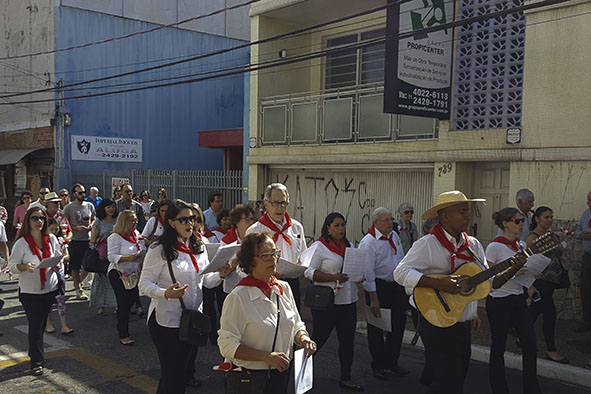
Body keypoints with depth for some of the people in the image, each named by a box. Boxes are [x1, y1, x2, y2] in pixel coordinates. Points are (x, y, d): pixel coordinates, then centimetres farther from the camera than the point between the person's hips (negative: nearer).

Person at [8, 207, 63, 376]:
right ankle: (36, 361, 9)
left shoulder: (51, 239, 1)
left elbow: (58, 256, 14)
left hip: (49, 288, 4)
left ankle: (36, 354, 32)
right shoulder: (22, 243, -11)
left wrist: (57, 266, -8)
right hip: (29, 291, -4)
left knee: (41, 324, 15)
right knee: (35, 325, -2)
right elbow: (12, 265, -7)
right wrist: (25, 267, -27)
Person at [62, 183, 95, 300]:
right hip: (75, 241, -4)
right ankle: (78, 289, 14)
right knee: (75, 267, 2)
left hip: (88, 240, 4)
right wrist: (76, 228, -17)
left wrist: (91, 225, -5)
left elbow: (94, 220, 17)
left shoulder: (90, 206, 9)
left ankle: (77, 282, 30)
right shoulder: (68, 208, -2)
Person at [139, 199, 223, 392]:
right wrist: (166, 293, -34)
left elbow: (206, 280, 10)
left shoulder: (198, 246, 7)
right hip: (167, 320, -6)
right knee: (171, 376, -2)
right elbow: (145, 284, -16)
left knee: (186, 367, 24)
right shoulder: (159, 249, -14)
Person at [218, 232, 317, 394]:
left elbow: (297, 325, 15)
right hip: (251, 379, -5)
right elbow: (227, 345, -18)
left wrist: (302, 338, -8)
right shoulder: (237, 297, -16)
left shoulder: (284, 288, 4)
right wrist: (266, 357, -24)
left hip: (285, 373, 6)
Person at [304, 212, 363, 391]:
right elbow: (309, 272, -13)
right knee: (319, 338, 2)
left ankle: (345, 378, 21)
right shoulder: (319, 247, -7)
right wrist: (333, 277, -23)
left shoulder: (349, 246, 14)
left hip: (348, 301, 6)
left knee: (347, 339, 9)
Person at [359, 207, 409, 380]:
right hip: (378, 287, -7)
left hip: (397, 286, 7)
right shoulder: (368, 242, -17)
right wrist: (373, 299, -21)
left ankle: (391, 362, 26)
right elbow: (367, 273, -19)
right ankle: (378, 365, 20)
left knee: (399, 324, 11)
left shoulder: (394, 235, 6)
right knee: (377, 328, 4)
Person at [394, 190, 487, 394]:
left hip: (464, 326, 7)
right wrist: (438, 283, -28)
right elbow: (400, 272, -22)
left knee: (459, 377, 16)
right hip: (437, 326, -7)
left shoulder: (473, 244, 9)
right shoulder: (427, 244, -13)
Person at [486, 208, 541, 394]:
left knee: (530, 343, 6)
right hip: (499, 302, -7)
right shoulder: (494, 247, -14)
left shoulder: (521, 244, 8)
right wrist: (511, 272, -26)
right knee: (498, 347, 5)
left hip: (518, 299, 7)